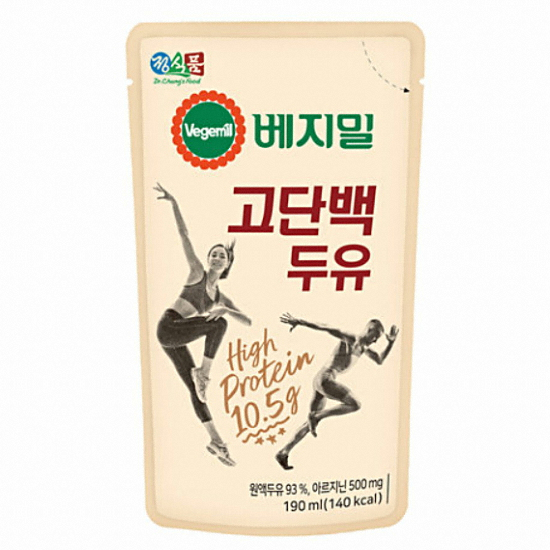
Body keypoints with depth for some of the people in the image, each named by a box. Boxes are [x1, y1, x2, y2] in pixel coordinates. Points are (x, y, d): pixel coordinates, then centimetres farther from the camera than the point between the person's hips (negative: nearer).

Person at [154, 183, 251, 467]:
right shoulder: (197, 272, 2)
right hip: (168, 327, -6)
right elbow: (184, 236, -5)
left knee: (194, 388, 5)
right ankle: (203, 372, -18)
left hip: (177, 339, 6)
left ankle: (215, 440, 8)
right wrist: (174, 203, -10)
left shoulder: (222, 298, 16)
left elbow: (248, 321, 9)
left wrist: (224, 310, -12)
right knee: (219, 324, -23)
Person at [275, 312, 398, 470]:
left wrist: (391, 342, 15)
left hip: (321, 381, 10)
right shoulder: (349, 338, -6)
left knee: (310, 424, 12)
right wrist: (298, 322, -17)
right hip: (325, 378, -10)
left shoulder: (363, 347, 20)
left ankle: (283, 453, 13)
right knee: (355, 405, -13)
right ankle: (317, 416, -8)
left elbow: (380, 360, 28)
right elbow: (324, 327, -11)